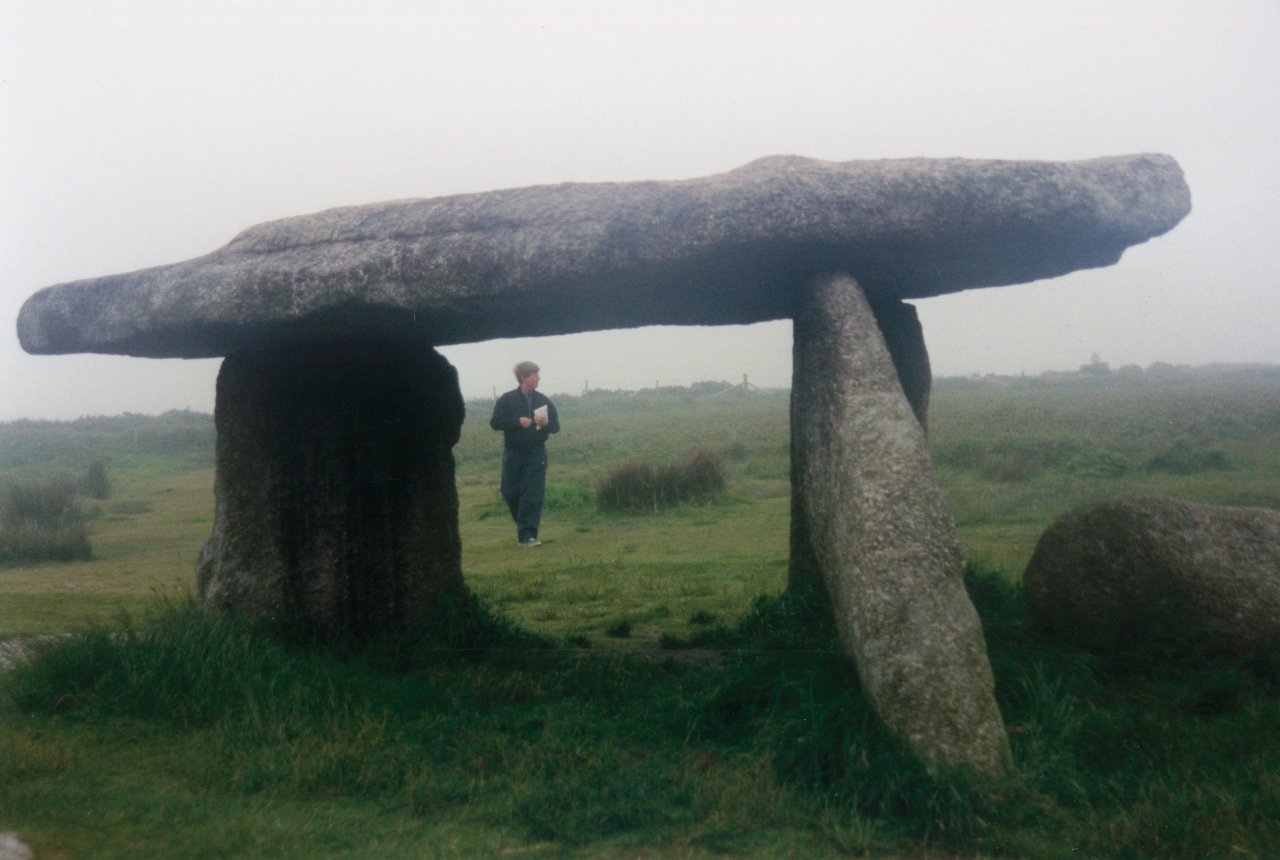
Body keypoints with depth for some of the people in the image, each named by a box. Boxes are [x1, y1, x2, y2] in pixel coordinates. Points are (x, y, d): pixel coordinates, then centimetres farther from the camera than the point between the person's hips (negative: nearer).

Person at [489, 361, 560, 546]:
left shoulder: (543, 401, 4)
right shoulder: (507, 400, -2)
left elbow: (556, 426, 6)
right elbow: (495, 422, -8)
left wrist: (545, 423, -16)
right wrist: (518, 422, -19)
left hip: (536, 454, 0)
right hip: (513, 453, 0)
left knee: (533, 495, -7)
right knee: (511, 493, 7)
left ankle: (527, 535, -4)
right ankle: (523, 523, 33)